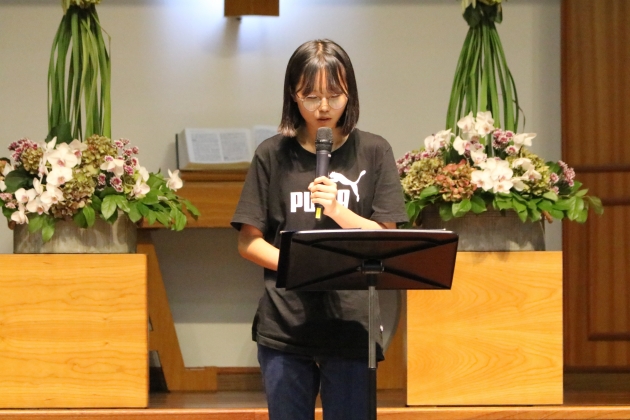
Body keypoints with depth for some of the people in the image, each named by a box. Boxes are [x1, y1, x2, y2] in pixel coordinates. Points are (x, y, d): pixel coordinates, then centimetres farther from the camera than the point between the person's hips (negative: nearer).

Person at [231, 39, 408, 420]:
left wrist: (339, 210, -15)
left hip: (352, 325, 0)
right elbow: (249, 242, 5)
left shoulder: (374, 152, 5)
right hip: (284, 326, 1)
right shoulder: (273, 155, 5)